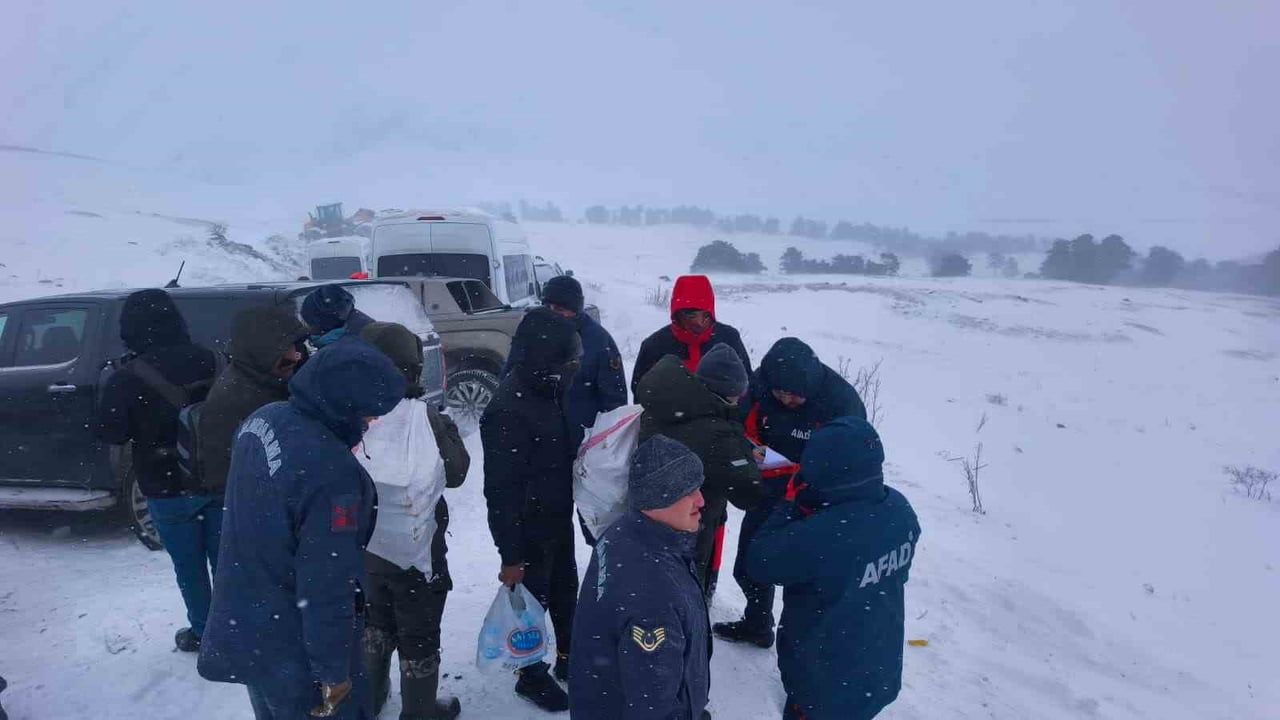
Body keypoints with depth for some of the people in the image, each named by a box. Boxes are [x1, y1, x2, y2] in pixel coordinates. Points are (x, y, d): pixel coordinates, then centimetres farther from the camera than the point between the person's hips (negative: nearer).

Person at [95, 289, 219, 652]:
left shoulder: (127, 378, -15)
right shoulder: (208, 360, -4)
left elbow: (111, 433, -7)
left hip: (169, 488, -3)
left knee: (189, 567, 13)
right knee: (223, 558, 16)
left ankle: (203, 633, 24)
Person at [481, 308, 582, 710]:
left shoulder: (547, 390, -1)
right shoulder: (509, 412, -29)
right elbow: (501, 491, -25)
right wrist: (510, 556, -21)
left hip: (559, 520, 8)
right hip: (529, 530, -8)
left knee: (565, 592, 23)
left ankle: (568, 658, 44)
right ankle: (533, 676, 33)